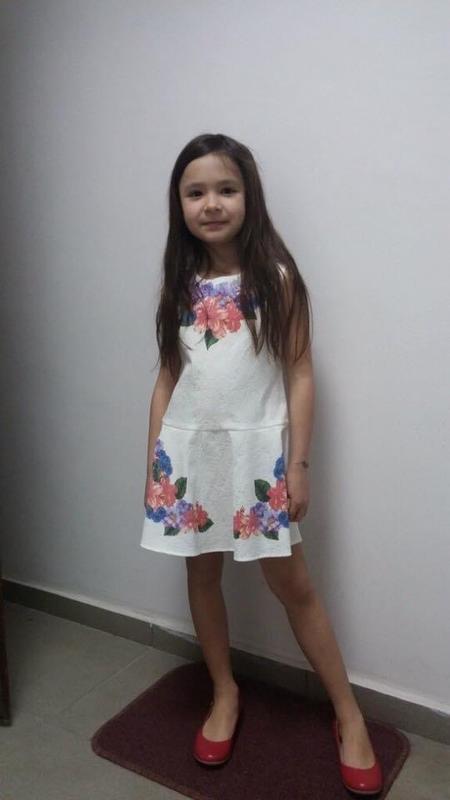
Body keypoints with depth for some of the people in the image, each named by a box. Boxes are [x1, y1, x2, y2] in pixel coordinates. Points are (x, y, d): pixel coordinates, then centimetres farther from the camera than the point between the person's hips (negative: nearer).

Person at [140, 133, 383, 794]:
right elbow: (168, 377, 8)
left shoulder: (277, 278, -6)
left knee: (291, 582, 4)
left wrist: (298, 465, -9)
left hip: (257, 447, -3)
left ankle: (349, 715, 22)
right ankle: (225, 693, 36)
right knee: (202, 573, 14)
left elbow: (299, 375, -6)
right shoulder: (179, 284, 5)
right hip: (189, 448, 4)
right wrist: (154, 459, 6)